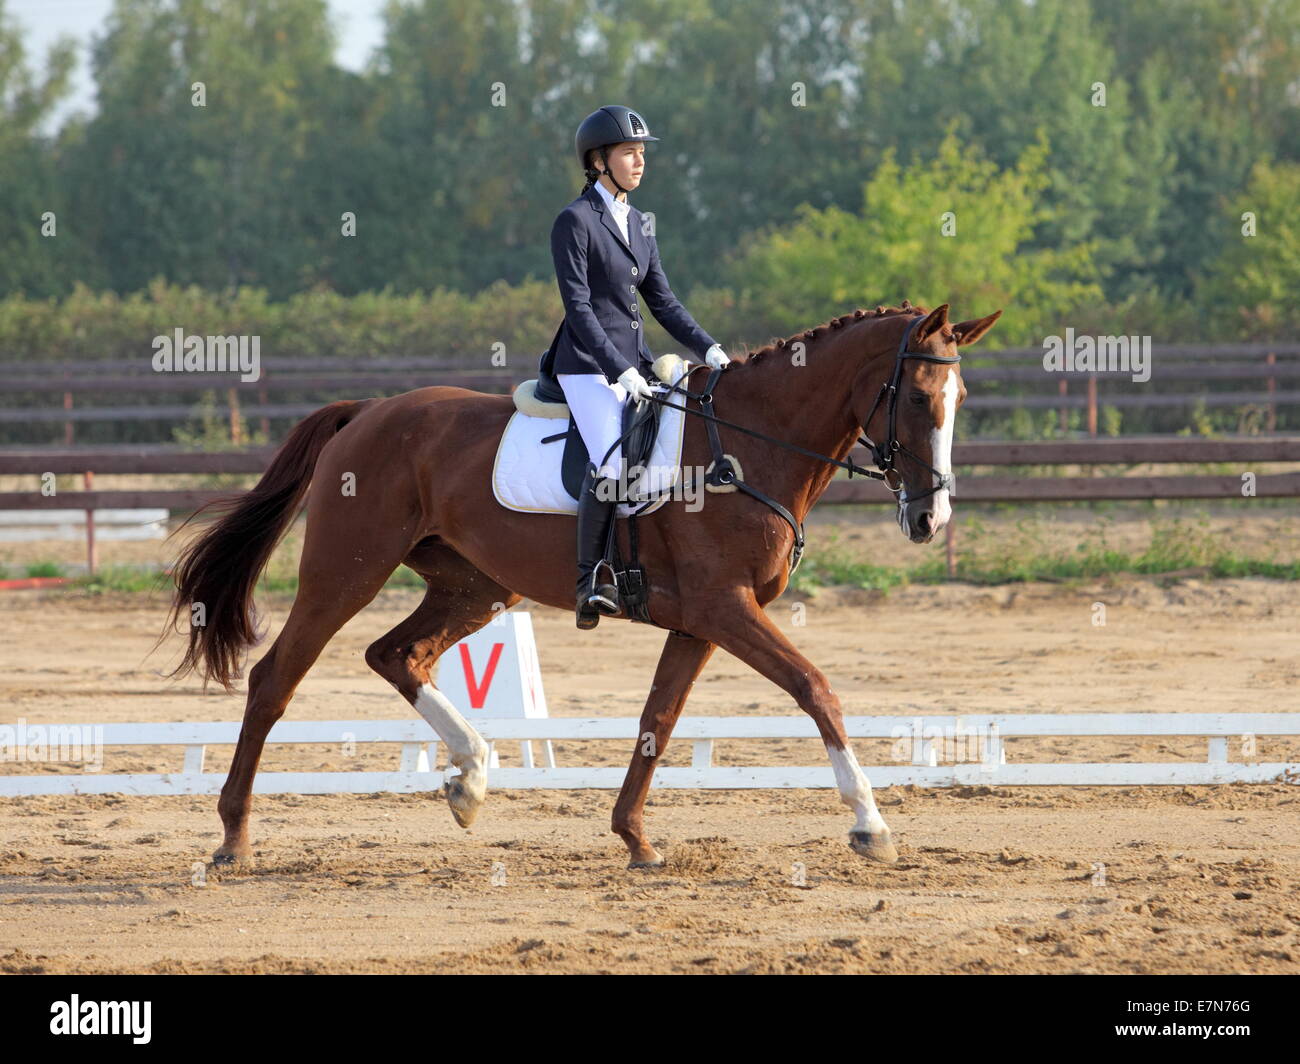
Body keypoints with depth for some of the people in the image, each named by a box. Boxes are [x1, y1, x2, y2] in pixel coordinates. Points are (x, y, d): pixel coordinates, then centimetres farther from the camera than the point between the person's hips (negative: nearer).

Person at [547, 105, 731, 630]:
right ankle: (590, 581, -17)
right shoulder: (576, 221, -7)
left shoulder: (636, 224, 16)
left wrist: (708, 349, 1)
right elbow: (578, 307, -13)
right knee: (611, 464, -27)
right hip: (588, 366, -8)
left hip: (634, 365, 8)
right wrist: (621, 371, -21)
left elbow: (662, 301, 16)